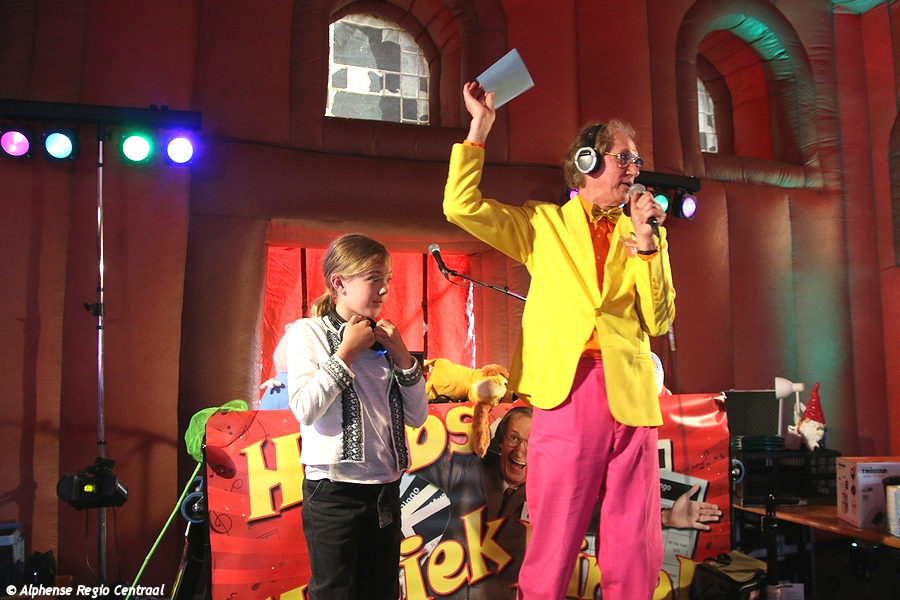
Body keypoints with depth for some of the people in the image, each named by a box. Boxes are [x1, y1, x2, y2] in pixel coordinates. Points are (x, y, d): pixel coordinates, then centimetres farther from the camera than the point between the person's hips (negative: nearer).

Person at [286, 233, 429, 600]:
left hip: (385, 488, 5)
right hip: (334, 488, -5)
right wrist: (347, 351, -13)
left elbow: (417, 416, 8)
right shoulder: (308, 333, -4)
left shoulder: (383, 339, 9)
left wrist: (402, 356, -2)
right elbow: (304, 408, -19)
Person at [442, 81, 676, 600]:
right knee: (554, 544, 0)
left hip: (631, 395, 3)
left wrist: (647, 244, -1)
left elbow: (660, 323, 9)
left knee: (635, 552, 7)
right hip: (568, 387, -3)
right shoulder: (543, 223, 12)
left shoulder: (645, 234, 18)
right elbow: (461, 206, 0)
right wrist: (481, 125, 2)